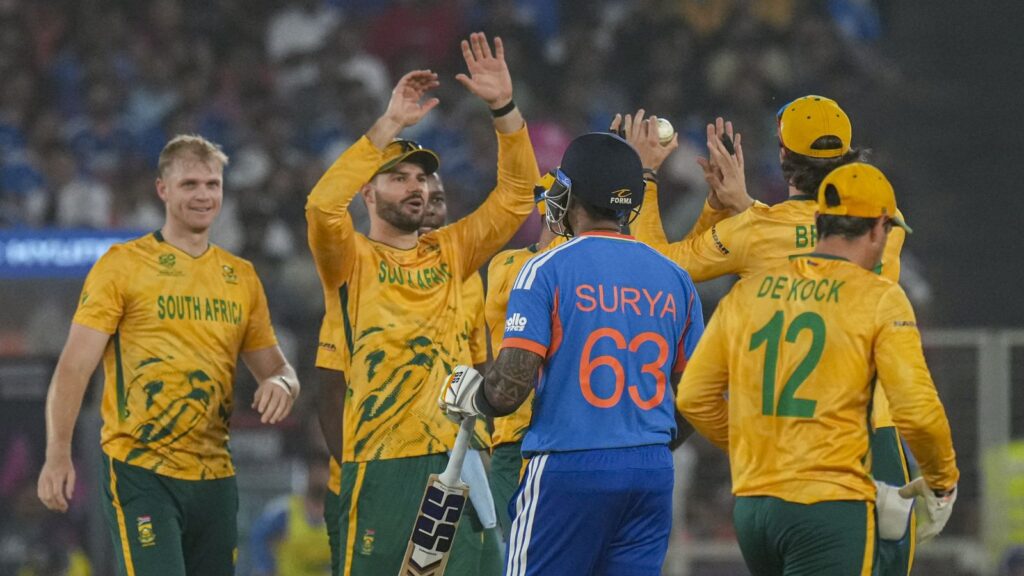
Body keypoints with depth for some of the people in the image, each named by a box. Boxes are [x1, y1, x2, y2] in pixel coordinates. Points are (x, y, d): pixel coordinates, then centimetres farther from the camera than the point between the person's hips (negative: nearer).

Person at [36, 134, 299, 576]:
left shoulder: (241, 277, 15)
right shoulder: (123, 264, -1)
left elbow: (274, 366, 22)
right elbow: (75, 366, -6)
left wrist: (281, 383, -4)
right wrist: (59, 454, -17)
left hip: (214, 478, 6)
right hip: (140, 472, -6)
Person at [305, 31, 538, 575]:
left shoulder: (449, 253, 13)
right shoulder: (352, 259, 1)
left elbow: (516, 195, 10)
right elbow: (322, 205, -19)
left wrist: (504, 108, -3)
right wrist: (389, 123, -21)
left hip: (454, 456, 4)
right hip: (380, 463, -4)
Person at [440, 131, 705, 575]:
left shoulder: (547, 270, -5)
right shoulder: (674, 279, 9)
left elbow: (510, 389, -11)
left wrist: (468, 397, 10)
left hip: (568, 470, -5)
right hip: (652, 472, 5)